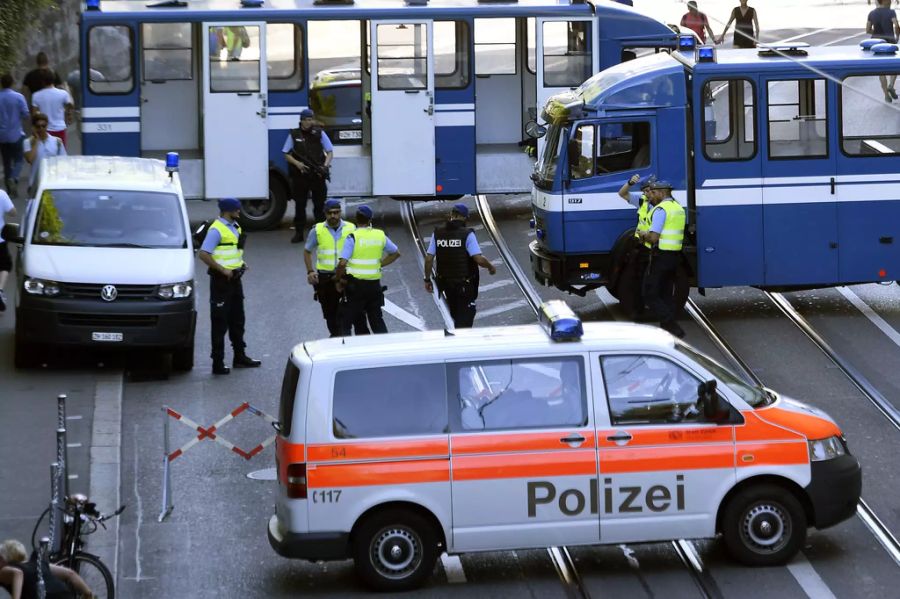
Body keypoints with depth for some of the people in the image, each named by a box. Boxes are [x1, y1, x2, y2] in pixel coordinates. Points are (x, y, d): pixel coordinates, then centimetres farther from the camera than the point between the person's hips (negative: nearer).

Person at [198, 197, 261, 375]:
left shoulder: (235, 227, 12)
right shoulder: (216, 230, -16)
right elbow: (203, 254, -23)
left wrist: (242, 263, 9)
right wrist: (222, 270, -22)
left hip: (234, 278, 9)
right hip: (222, 280, -9)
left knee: (237, 320, 18)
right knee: (220, 323, -5)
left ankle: (240, 356, 29)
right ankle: (218, 363, -1)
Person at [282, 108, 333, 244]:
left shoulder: (319, 133, 4)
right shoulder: (294, 135, 3)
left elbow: (330, 152, 6)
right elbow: (286, 154, 6)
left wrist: (326, 165, -12)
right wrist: (297, 163, -12)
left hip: (318, 176, 0)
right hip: (300, 175, 0)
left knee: (319, 205, 4)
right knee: (300, 205, 3)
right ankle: (299, 232, 9)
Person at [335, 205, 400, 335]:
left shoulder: (352, 237, -12)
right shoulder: (380, 235, 3)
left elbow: (342, 263, -19)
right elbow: (396, 253, 17)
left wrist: (338, 280, -4)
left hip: (355, 284, -4)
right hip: (374, 284, 4)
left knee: (345, 321, 3)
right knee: (377, 319, 14)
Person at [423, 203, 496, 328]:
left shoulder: (437, 233, -2)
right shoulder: (467, 234, -14)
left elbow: (429, 258, -1)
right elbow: (479, 259, -20)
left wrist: (427, 279, 9)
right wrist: (490, 267, 0)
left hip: (445, 284, 5)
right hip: (465, 285, -5)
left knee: (456, 316, 21)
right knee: (465, 318, 2)